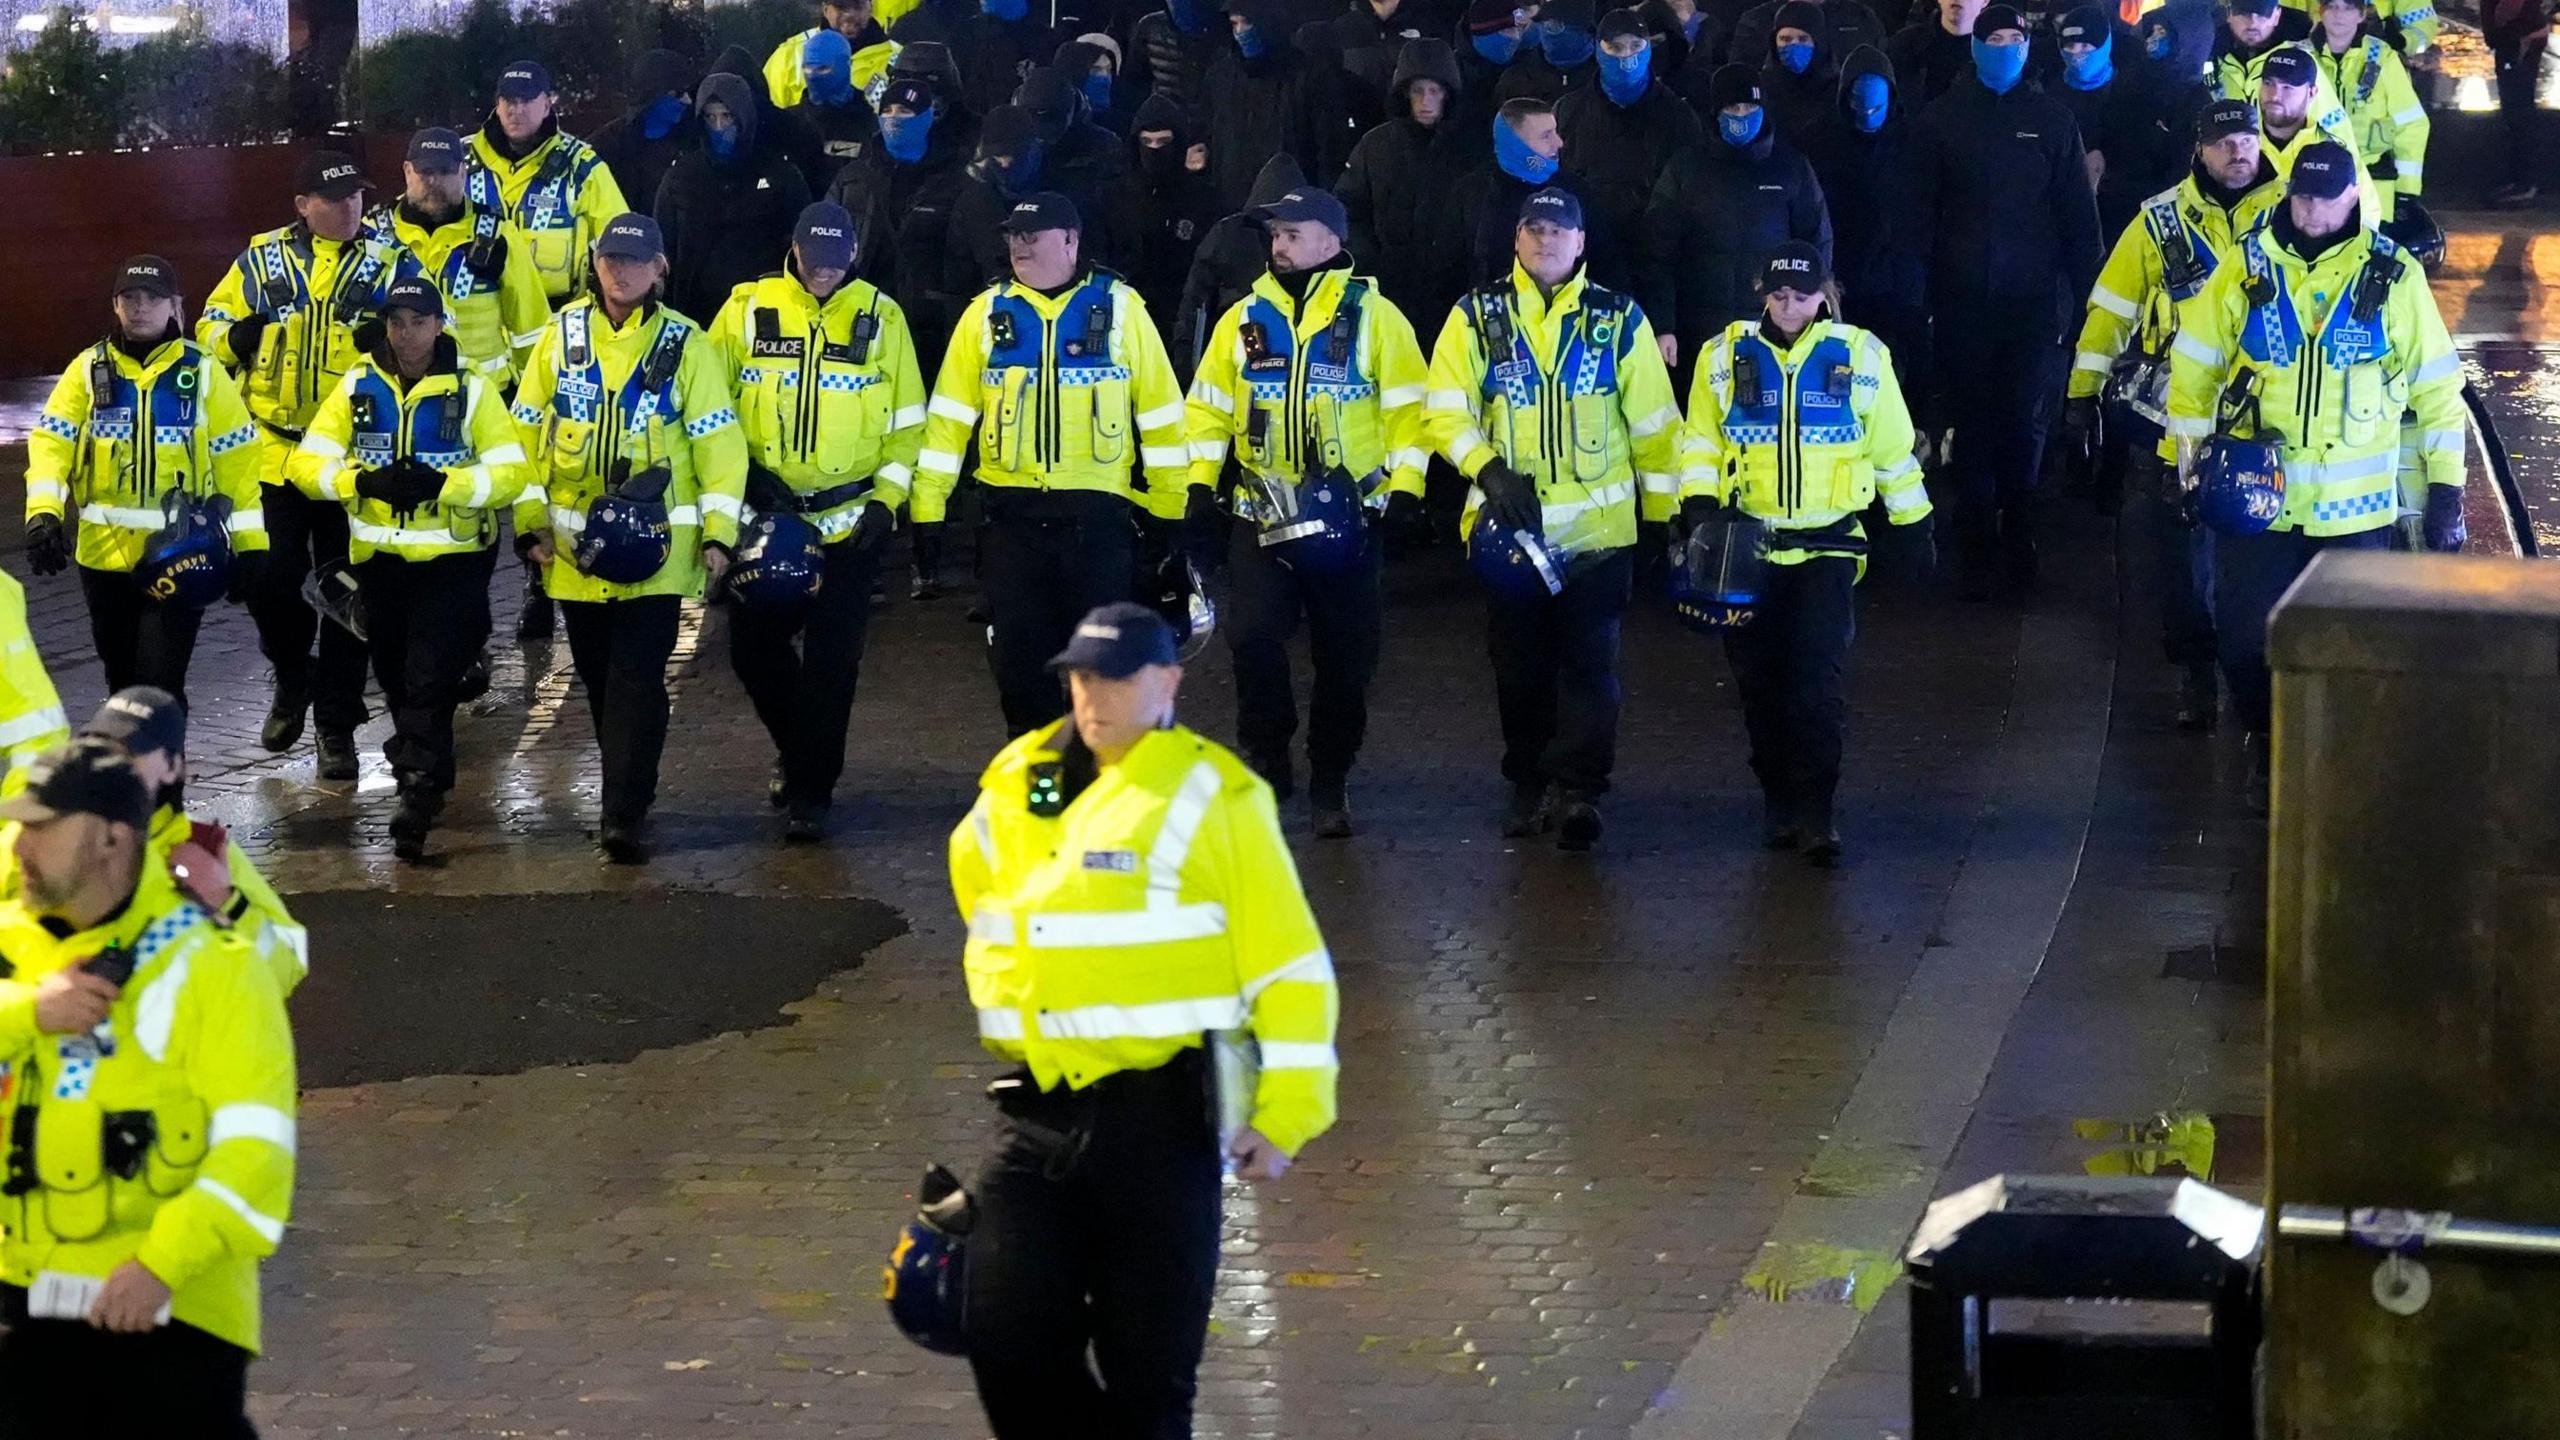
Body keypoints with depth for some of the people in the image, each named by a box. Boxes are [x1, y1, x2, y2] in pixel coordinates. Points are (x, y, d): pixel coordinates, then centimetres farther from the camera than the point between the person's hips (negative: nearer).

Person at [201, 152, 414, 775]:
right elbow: (211, 324, 11)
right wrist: (233, 337, -11)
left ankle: (337, 726, 15)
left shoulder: (392, 264, 2)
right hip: (273, 453, 1)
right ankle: (292, 682, 31)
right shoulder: (262, 258, 6)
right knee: (269, 580, 2)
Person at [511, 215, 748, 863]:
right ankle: (627, 788, 28)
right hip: (576, 543, 3)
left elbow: (719, 442, -1)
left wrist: (718, 532, -7)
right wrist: (530, 522, 3)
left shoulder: (685, 344, -1)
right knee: (597, 675, 12)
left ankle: (625, 813, -9)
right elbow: (527, 432, 8)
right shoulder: (562, 335, 5)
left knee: (637, 677, -9)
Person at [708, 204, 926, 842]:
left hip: (850, 521, -1)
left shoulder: (881, 317, -1)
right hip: (764, 517, 2)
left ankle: (809, 790, 7)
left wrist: (888, 497, -6)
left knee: (831, 662, -2)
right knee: (753, 647, 7)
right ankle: (797, 746, 33)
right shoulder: (747, 310, -1)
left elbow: (907, 422, 3)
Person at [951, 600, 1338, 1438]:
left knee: (1149, 1367, 1)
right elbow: (979, 881, 31)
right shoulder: (1016, 789, 8)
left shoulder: (1213, 798, -7)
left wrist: (1286, 1116, -9)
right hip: (1037, 1114, 5)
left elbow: (1290, 968, -7)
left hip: (1162, 1115, -5)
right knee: (1009, 1341, 1)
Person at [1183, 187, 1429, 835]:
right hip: (1262, 517, 2)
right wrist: (1200, 482, 2)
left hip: (1351, 519, -2)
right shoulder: (1243, 320, 8)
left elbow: (1407, 408, -2)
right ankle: (1265, 759, 7)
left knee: (1345, 658, 3)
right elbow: (1210, 407, 11)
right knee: (1252, 639, -12)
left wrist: (1405, 488, -10)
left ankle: (1330, 785, 17)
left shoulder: (1374, 317, -1)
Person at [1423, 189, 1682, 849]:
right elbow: (1445, 411, -1)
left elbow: (1653, 424, 7)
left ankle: (1577, 789, -3)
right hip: (1507, 522, 1)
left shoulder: (1620, 321, 4)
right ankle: (1529, 787, 20)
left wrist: (1664, 512, 7)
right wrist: (1490, 470, -16)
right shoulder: (1476, 318, 4)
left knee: (1589, 661, -5)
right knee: (1518, 663, 9)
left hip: (1598, 524, -1)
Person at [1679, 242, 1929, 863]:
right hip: (1748, 544, 2)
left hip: (1829, 544, -1)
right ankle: (1777, 798, 20)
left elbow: (1892, 448, 11)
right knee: (1760, 679, 6)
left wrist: (1912, 528, 14)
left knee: (1821, 678, -10)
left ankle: (1815, 807, -5)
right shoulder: (1725, 355, 4)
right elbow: (1700, 441, 8)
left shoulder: (1861, 356, 3)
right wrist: (1700, 505, -8)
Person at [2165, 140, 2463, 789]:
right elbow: (2192, 369, 9)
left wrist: (2446, 490, 2)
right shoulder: (2245, 270, 2)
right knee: (2246, 636, 2)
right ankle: (2266, 736, 24)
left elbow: (2438, 387, 5)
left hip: (2355, 509, -1)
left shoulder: (2394, 278, 0)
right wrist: (2189, 466, 6)